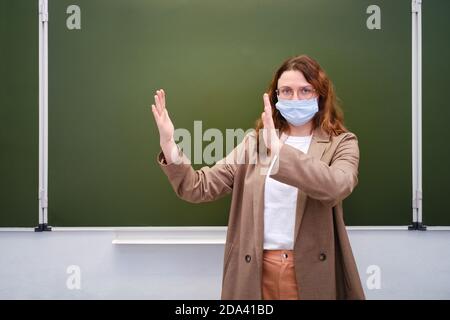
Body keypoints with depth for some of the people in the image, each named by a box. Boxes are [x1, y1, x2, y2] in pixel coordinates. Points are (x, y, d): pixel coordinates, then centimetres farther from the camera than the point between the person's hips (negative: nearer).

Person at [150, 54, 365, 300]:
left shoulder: (341, 143, -2)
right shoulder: (255, 141, 6)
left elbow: (336, 187, -24)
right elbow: (200, 188, -2)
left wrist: (279, 149, -32)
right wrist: (169, 145, -17)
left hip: (312, 270, -2)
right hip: (255, 271, 2)